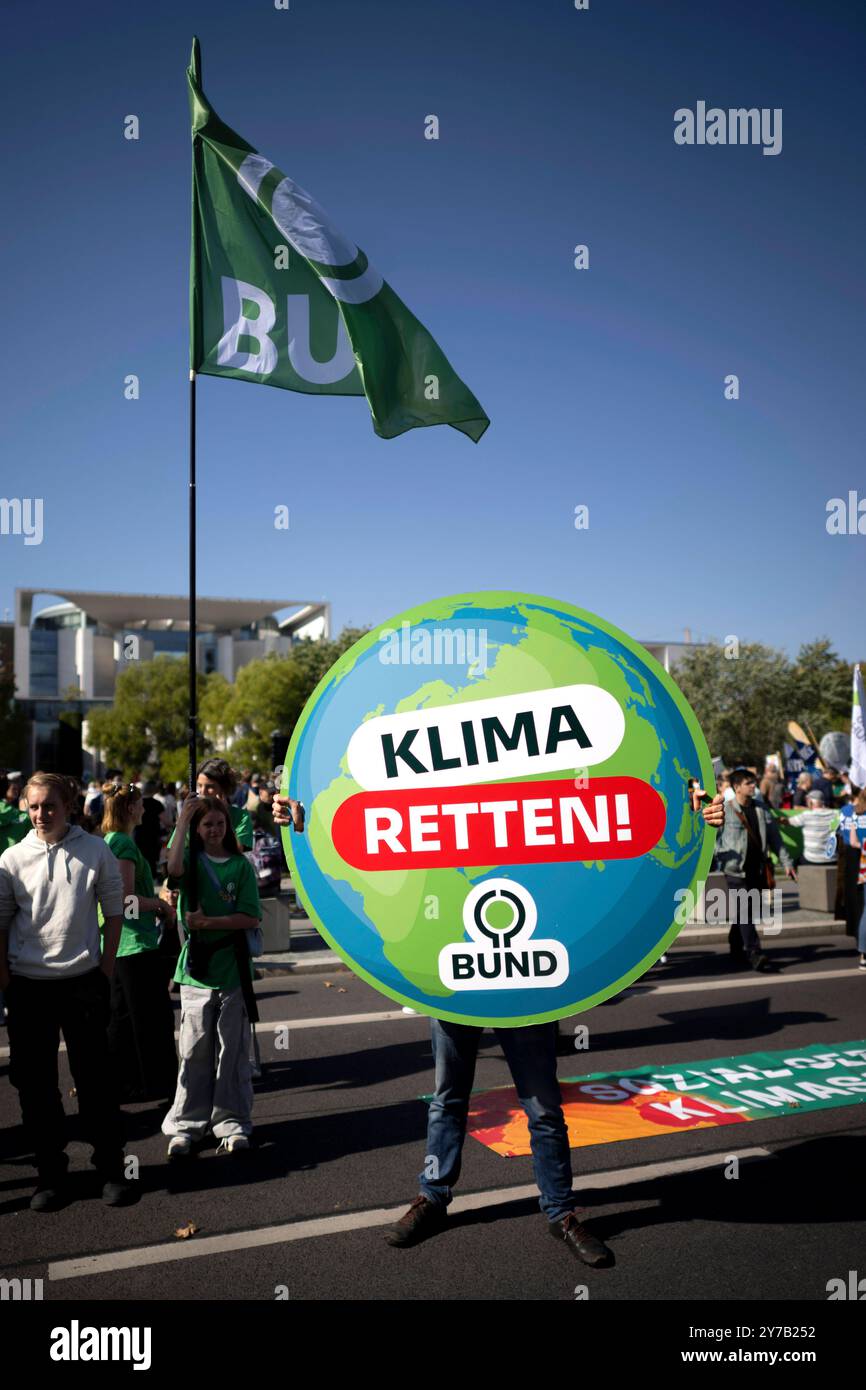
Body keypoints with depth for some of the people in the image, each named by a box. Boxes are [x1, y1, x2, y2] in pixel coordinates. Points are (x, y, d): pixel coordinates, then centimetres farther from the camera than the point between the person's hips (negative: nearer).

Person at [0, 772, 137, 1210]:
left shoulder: (95, 851, -1)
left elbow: (113, 913, 4)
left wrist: (105, 970, 0)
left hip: (83, 981, -1)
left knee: (94, 1078, 5)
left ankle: (111, 1168, 18)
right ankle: (50, 1173, 22)